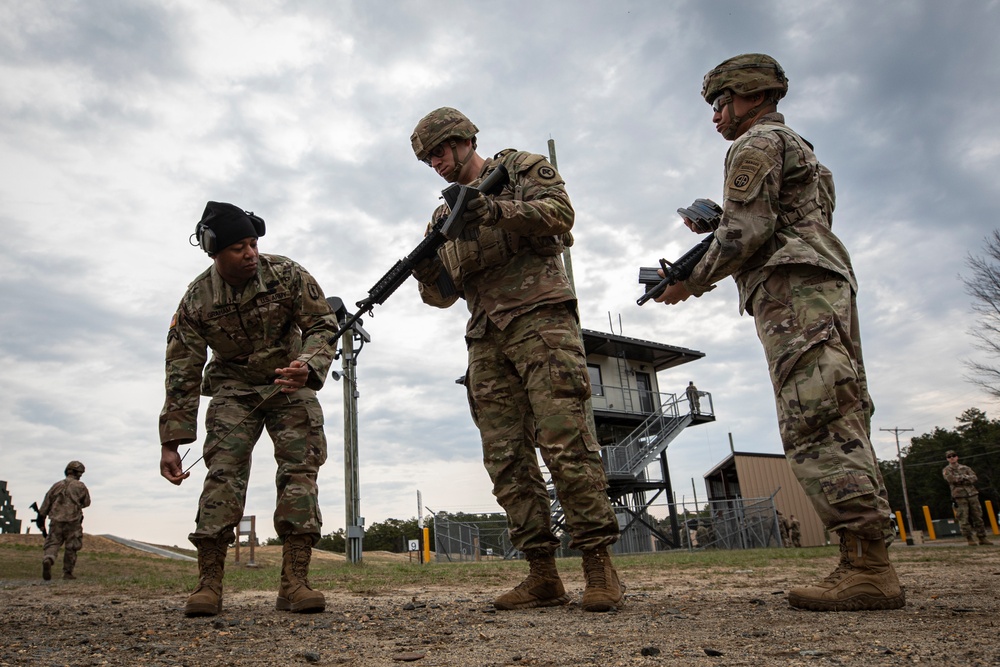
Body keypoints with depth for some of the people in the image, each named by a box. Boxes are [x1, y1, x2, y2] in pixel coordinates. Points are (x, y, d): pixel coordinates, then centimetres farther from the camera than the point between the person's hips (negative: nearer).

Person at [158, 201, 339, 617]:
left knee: (300, 469, -13)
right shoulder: (196, 301, -13)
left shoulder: (286, 275, -16)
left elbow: (323, 325, -14)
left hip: (289, 382, 0)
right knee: (223, 471, -16)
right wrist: (170, 443, -12)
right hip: (234, 388, 0)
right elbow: (183, 374, -10)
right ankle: (208, 585, -10)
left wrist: (308, 366, -37)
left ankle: (294, 582, -13)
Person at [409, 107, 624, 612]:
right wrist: (425, 275, -1)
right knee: (506, 457, -1)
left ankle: (599, 564, -8)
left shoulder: (520, 168, 13)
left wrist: (495, 210, -17)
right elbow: (443, 296, 22)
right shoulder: (445, 215, 26)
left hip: (538, 316, -6)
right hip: (486, 339, 6)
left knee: (565, 442, -14)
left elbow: (560, 211, -6)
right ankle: (542, 575, 3)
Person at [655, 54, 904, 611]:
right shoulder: (799, 147, 33)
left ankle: (868, 567, -19)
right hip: (829, 289, 10)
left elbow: (747, 232, -12)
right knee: (843, 428, 2)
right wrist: (715, 221, 23)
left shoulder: (757, 144, 2)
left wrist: (693, 281, -1)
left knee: (818, 428, -16)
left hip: (794, 292, -10)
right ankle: (871, 566, 2)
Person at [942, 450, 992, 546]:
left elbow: (975, 478, 0)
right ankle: (969, 539, 1)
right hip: (959, 496, -3)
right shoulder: (946, 470, 6)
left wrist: (960, 480, -11)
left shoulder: (965, 468, 15)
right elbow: (950, 479, -14)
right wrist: (965, 477, -5)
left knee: (978, 517, 4)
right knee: (964, 519, -5)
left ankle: (982, 538, 12)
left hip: (972, 495, 3)